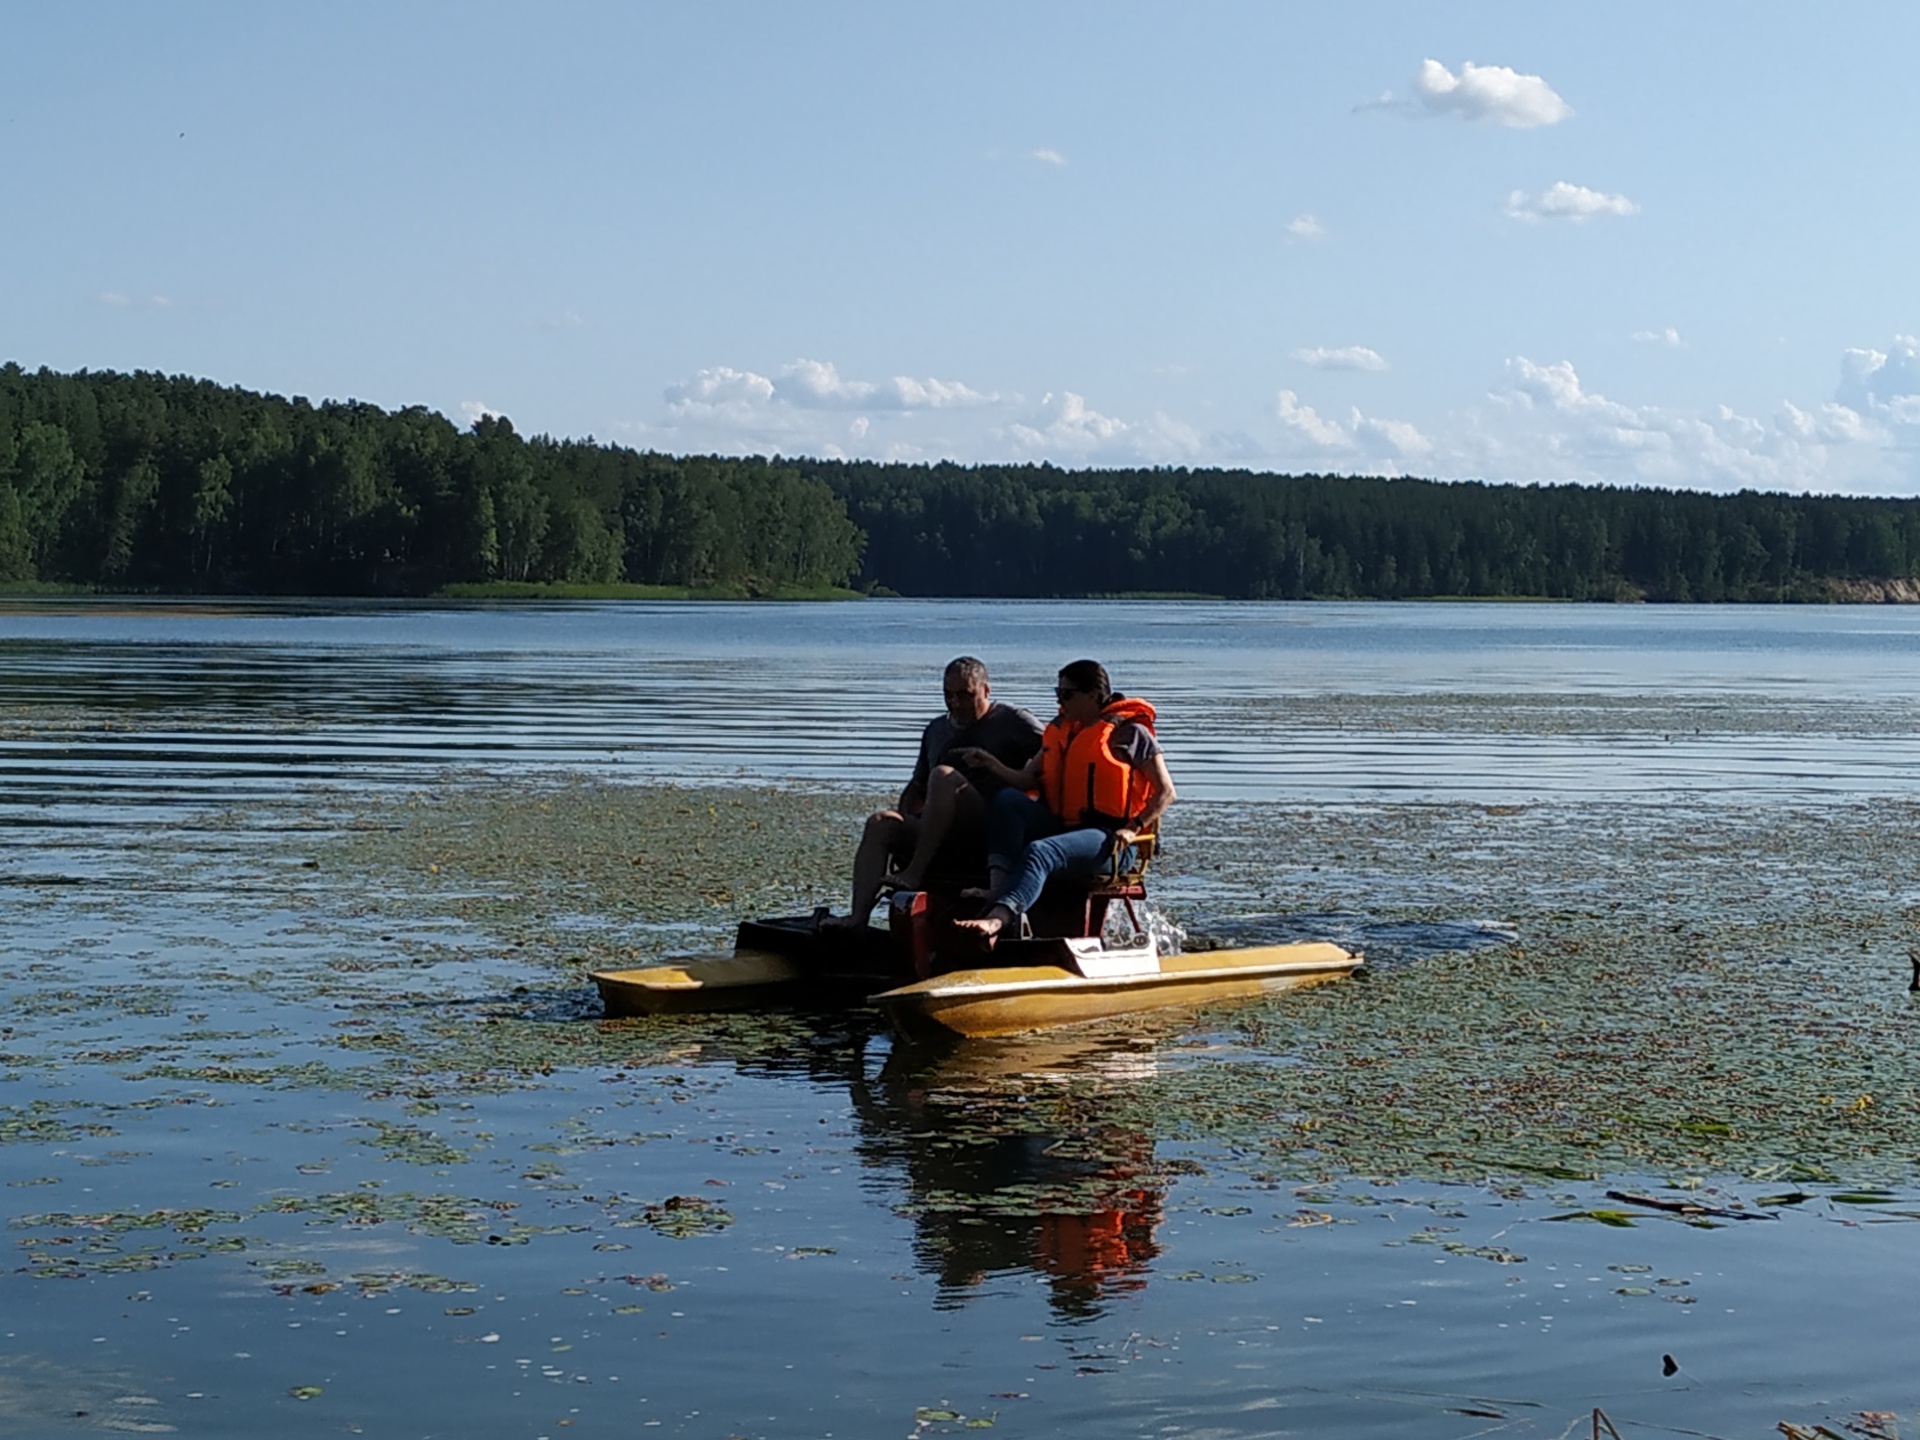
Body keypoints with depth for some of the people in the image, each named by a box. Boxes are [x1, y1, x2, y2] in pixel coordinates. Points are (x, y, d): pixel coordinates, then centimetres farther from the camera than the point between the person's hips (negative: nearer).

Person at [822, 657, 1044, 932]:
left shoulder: (1012, 721, 5)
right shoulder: (936, 730, 25)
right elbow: (917, 788, 29)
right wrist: (903, 819, 9)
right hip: (942, 834, 7)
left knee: (944, 775, -29)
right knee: (879, 823, -15)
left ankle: (914, 874, -33)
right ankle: (858, 917, -28)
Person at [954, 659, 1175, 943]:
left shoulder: (1130, 733, 0)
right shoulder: (1062, 730, 20)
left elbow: (1166, 793, -2)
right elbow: (1028, 780, 12)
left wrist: (1134, 828, -14)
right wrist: (993, 765, -4)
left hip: (1108, 843, -7)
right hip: (1061, 826, 7)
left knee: (1041, 851, -36)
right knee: (1009, 799, -17)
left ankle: (997, 919, -60)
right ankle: (996, 891, -36)